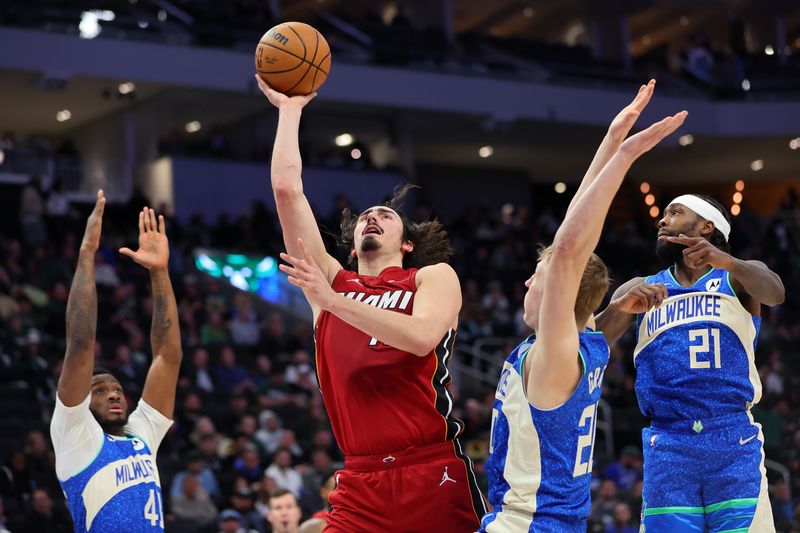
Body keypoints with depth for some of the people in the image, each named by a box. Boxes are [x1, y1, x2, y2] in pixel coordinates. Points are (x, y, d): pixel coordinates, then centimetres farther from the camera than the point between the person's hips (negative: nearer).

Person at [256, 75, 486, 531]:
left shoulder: (434, 276, 9)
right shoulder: (333, 279, 17)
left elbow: (421, 336, -14)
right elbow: (287, 188, 12)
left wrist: (332, 301, -13)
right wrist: (289, 109, 17)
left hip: (434, 476, -2)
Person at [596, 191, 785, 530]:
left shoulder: (738, 278, 10)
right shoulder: (639, 290, 16)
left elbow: (774, 293, -14)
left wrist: (727, 261, -35)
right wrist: (618, 308, -18)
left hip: (735, 440, -2)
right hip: (667, 445, 2)